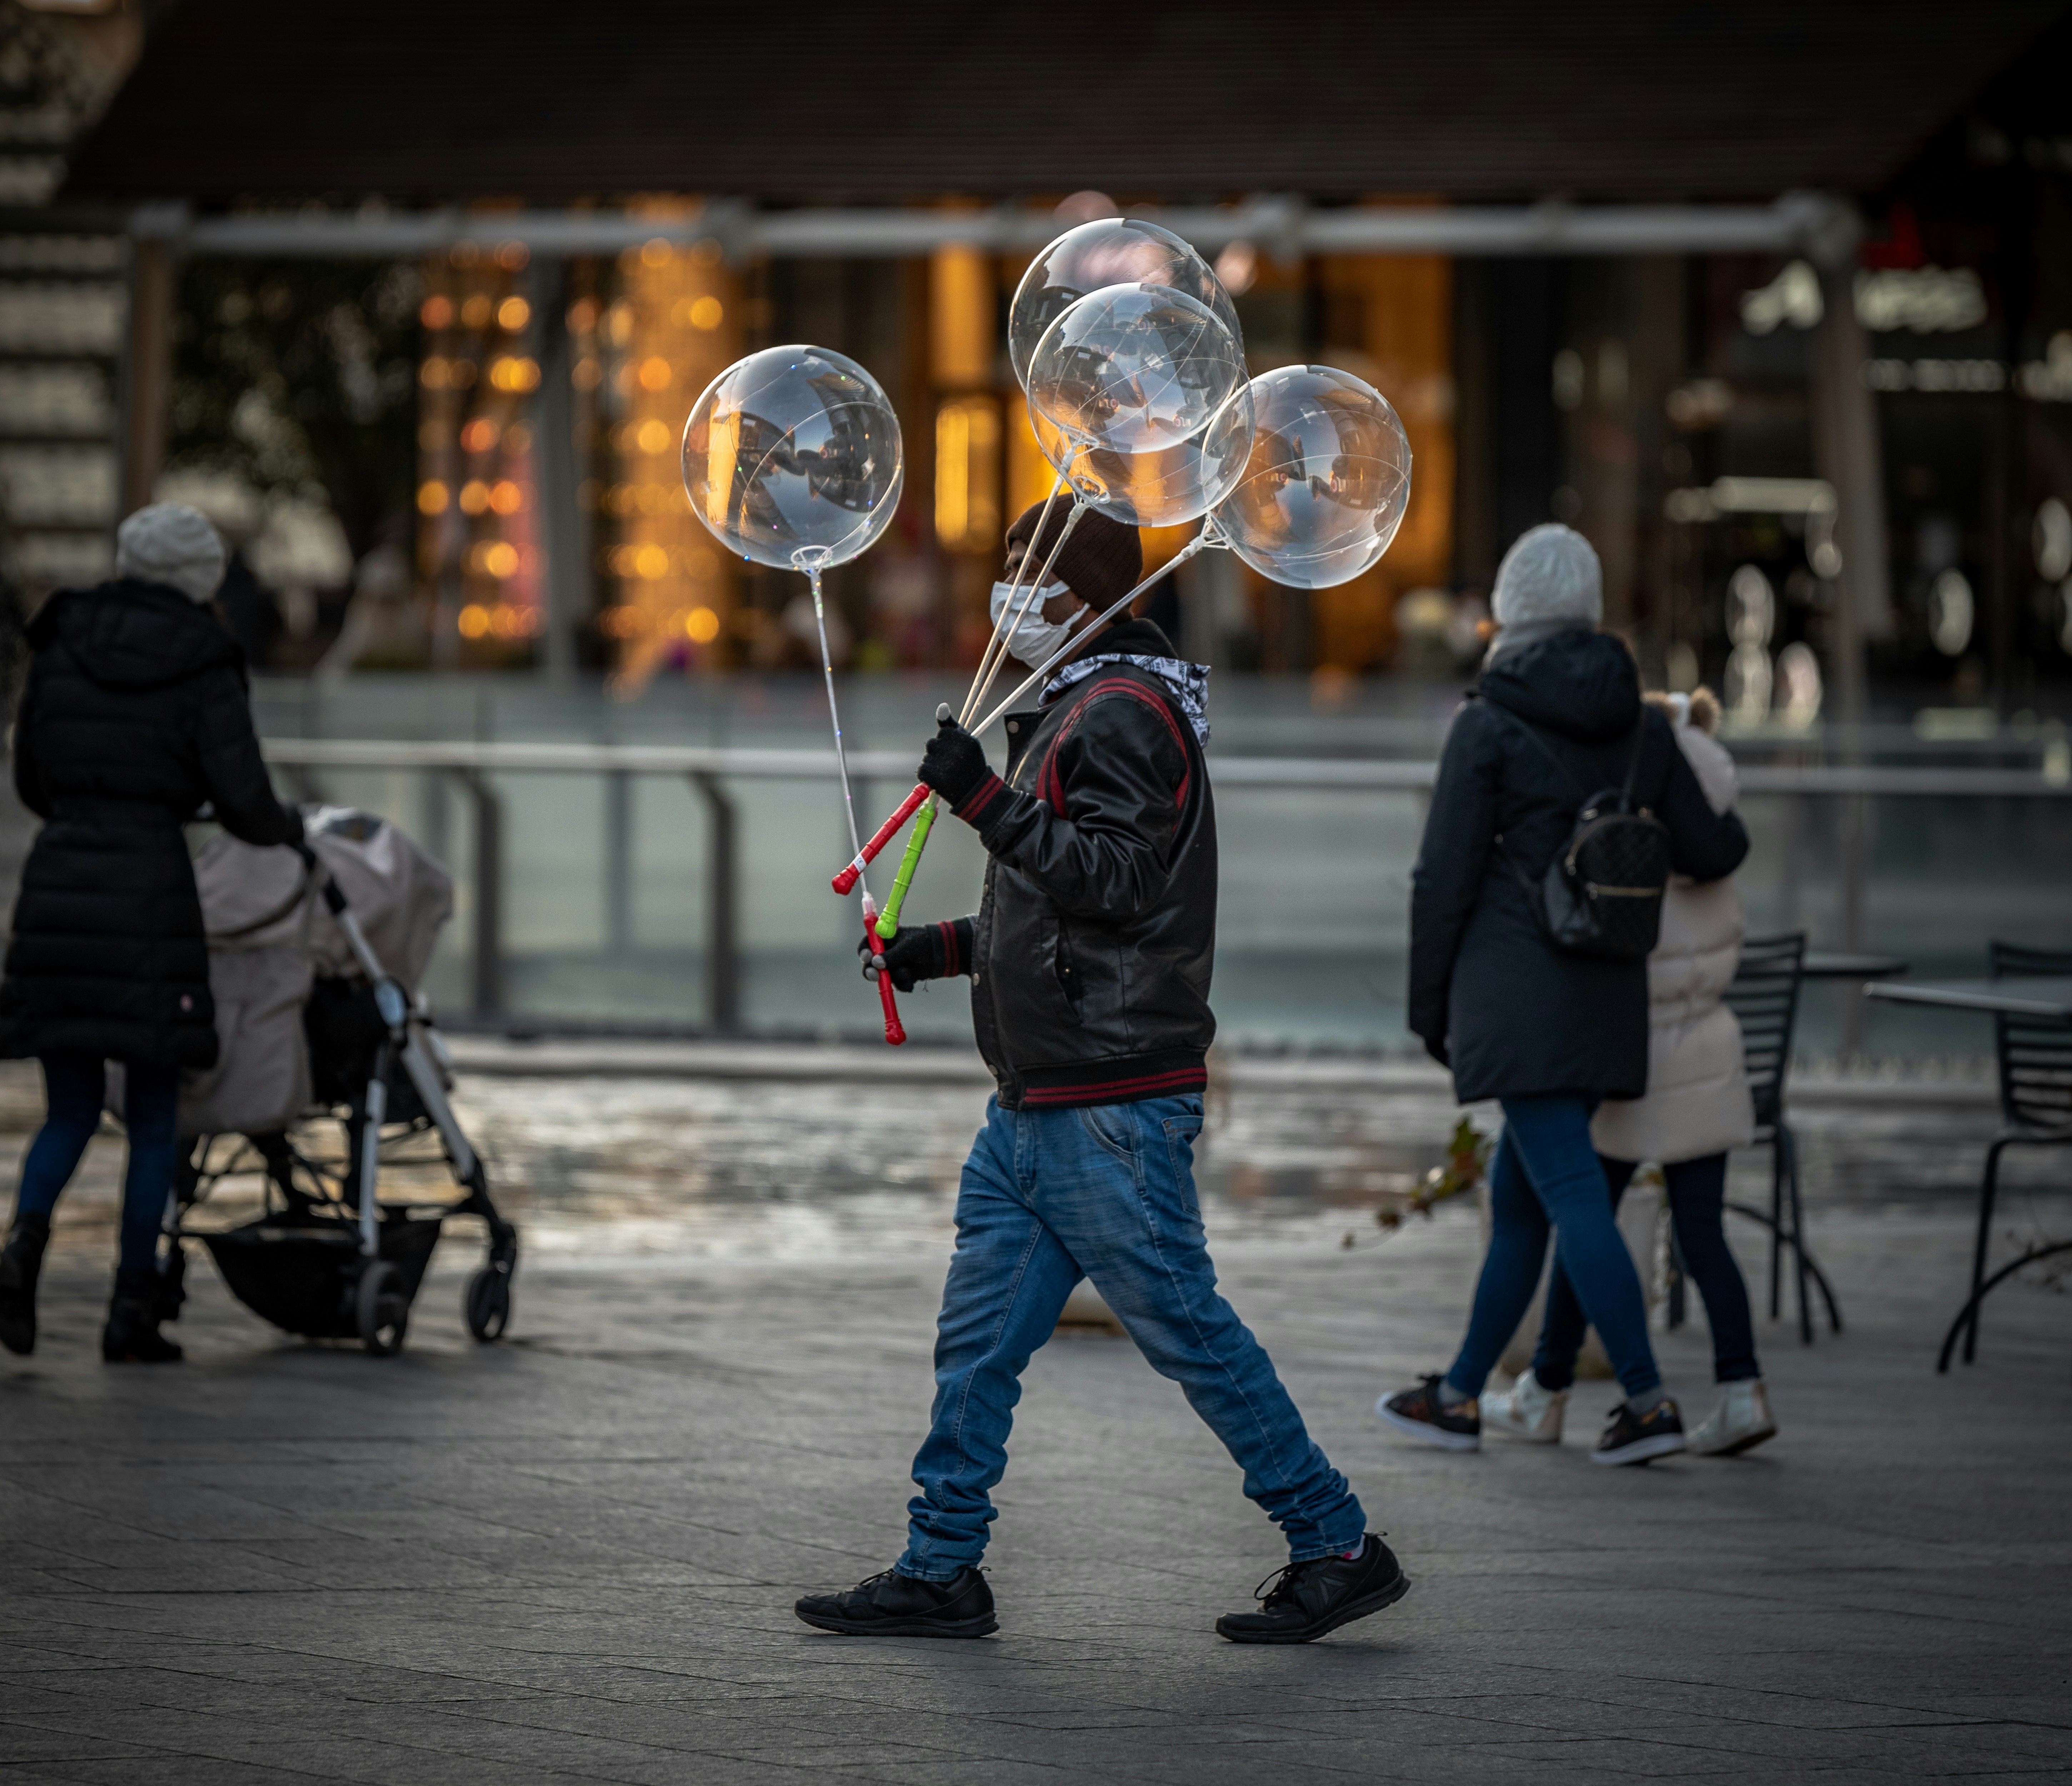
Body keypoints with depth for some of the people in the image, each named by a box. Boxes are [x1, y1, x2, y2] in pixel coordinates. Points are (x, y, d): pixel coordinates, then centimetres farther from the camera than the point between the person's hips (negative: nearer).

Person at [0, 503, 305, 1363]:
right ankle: (133, 1308, 6)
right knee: (152, 1120, 9)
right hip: (150, 894, -3)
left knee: (71, 1112, 13)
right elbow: (244, 806, -6)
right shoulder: (204, 671, -3)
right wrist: (291, 827, 16)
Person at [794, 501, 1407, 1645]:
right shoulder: (1084, 709, 20)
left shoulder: (1123, 714, -12)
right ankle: (940, 1572, 13)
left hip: (1108, 1108, -10)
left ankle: (1339, 1550, 2)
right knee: (977, 1341, 9)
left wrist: (985, 799, -24)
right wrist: (947, 945, 18)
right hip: (1037, 1109, 10)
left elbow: (1112, 881, -23)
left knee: (1185, 1328, -5)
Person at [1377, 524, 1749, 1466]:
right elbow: (1705, 851, 8)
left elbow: (1445, 877, -7)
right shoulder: (1638, 724, 7)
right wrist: (1734, 829, 33)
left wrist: (1428, 1007, 4)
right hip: (1607, 991, 6)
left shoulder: (1488, 725, -8)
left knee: (1571, 1194, -9)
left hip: (1516, 990, -6)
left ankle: (1648, 1401, -16)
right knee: (1517, 1196, 15)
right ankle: (1460, 1396, 23)